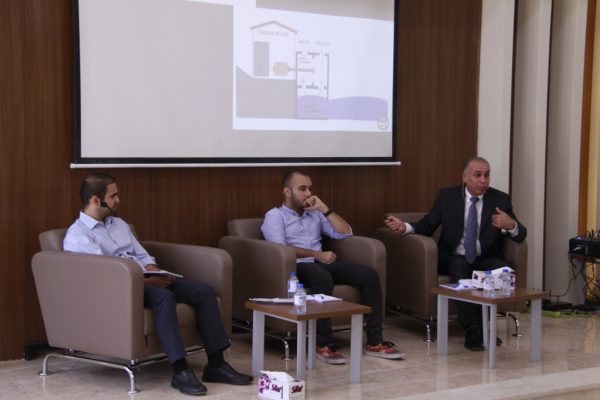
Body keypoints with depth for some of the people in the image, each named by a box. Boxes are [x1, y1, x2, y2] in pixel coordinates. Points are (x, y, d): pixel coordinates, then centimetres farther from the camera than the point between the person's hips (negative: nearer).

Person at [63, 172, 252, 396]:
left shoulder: (119, 224, 21)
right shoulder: (77, 235, -5)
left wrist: (153, 272, -3)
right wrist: (146, 280, -20)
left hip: (148, 281, 8)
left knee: (204, 291, -12)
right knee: (164, 297, -37)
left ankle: (216, 365, -13)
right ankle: (180, 372, -35)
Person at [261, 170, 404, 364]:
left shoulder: (315, 214, 24)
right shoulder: (275, 216, 5)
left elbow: (345, 233, 14)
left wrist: (324, 209, 6)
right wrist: (318, 255, -14)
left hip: (320, 264, 6)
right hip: (296, 268, -6)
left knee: (369, 275, -16)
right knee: (322, 276, -40)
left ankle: (374, 341, -17)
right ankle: (324, 344, -34)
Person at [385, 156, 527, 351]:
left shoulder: (501, 199, 2)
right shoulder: (447, 196, 2)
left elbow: (521, 235, -1)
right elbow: (428, 225, 3)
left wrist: (511, 225, -25)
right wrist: (405, 227, -18)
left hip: (485, 260, 1)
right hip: (455, 259, -1)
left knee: (502, 269, -31)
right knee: (459, 270, -35)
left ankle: (484, 326, -14)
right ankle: (472, 332, -29)